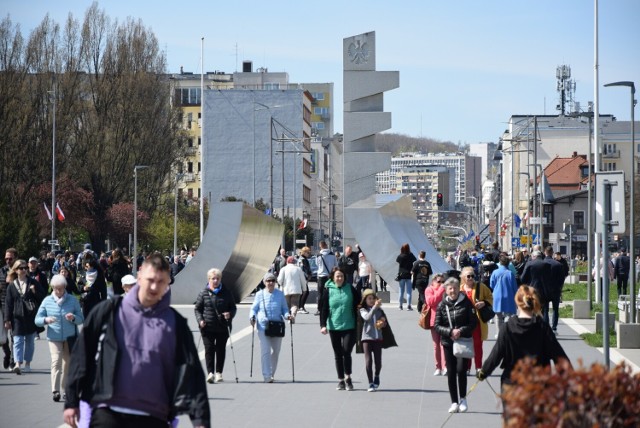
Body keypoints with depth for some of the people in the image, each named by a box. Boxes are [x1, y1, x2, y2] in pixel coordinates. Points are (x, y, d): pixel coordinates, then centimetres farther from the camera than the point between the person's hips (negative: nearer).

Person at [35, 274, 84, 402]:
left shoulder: (73, 300, 1)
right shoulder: (47, 301, 1)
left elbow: (81, 319, 2)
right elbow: (37, 320, 1)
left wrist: (74, 318, -20)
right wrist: (46, 320, -21)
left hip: (70, 337, 1)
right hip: (54, 337, -1)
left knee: (67, 363, 10)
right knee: (56, 361, -16)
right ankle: (55, 391, -21)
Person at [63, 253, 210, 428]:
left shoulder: (175, 323, 4)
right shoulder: (110, 311, 1)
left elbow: (191, 372, 0)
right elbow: (82, 355, 4)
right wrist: (72, 401, 2)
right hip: (108, 411, -1)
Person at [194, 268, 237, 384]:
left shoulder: (226, 293, 7)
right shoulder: (203, 293, 4)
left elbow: (233, 307, 12)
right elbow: (197, 308, 8)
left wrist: (230, 314, -10)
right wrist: (200, 320, -8)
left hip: (223, 326, 1)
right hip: (208, 327, -1)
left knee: (221, 350, 5)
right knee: (209, 349, -8)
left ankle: (219, 372, 15)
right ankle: (210, 372, -11)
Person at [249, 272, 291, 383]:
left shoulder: (280, 294, 8)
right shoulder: (260, 294, 3)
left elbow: (284, 309, 13)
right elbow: (254, 309, 7)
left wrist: (287, 315, -8)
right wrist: (252, 317, -13)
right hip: (263, 327, -3)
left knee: (276, 351, 10)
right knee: (265, 351, -11)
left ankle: (271, 374, 27)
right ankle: (267, 376, -11)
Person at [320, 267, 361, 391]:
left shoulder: (350, 289, 1)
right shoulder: (328, 291, 0)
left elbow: (359, 304, 7)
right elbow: (324, 309, -1)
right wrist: (323, 325, -12)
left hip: (349, 326, -1)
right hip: (334, 327, 1)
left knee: (346, 352, -12)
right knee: (338, 355, 8)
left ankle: (348, 378, 3)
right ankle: (341, 380, 16)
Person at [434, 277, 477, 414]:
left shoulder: (466, 303, -2)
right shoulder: (442, 305, 2)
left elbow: (474, 322, -1)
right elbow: (437, 325, 1)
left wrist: (461, 331, -16)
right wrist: (450, 332, -15)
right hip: (448, 342, 2)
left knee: (461, 369, -13)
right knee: (451, 372, 3)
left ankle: (463, 399, 4)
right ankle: (454, 402, 12)